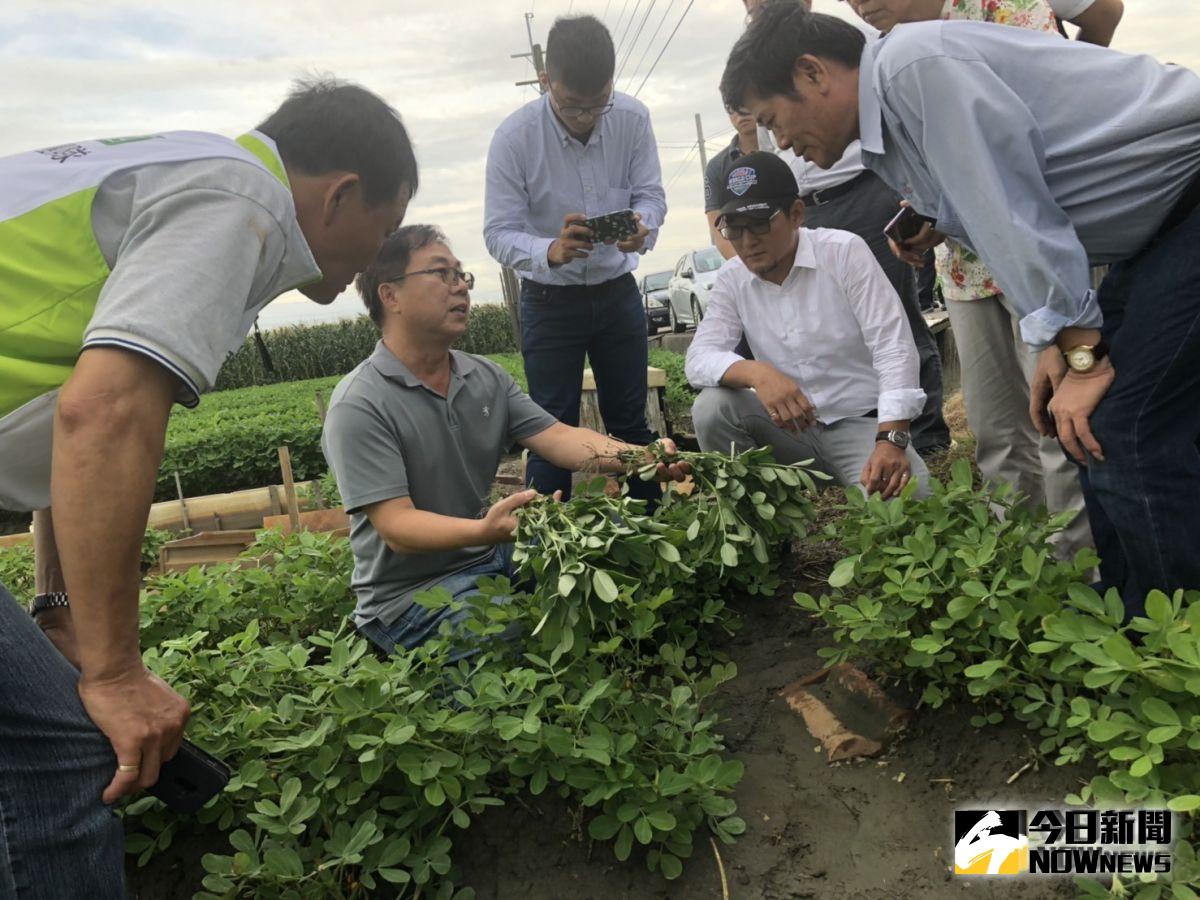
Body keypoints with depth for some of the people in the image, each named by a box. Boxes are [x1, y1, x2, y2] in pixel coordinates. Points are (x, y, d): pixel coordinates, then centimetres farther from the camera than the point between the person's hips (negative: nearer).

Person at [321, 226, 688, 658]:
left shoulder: (487, 377, 6)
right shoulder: (358, 407, -16)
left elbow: (559, 438, -5)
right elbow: (396, 527, -22)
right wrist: (486, 530, -41)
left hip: (493, 559, 7)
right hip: (414, 594, -7)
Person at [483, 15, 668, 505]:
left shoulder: (632, 118, -10)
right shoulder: (514, 137, -17)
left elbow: (651, 194, -5)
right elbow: (499, 232, -17)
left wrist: (642, 226, -30)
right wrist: (552, 251, -38)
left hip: (617, 291, 3)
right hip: (550, 299, -2)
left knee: (630, 420, 12)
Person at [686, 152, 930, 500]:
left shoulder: (845, 251, -9)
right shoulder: (731, 279, 1)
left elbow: (893, 347, -15)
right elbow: (699, 358, -10)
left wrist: (891, 440, -28)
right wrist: (756, 372, -33)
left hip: (862, 422, -3)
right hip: (789, 425, 4)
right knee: (711, 408, -21)